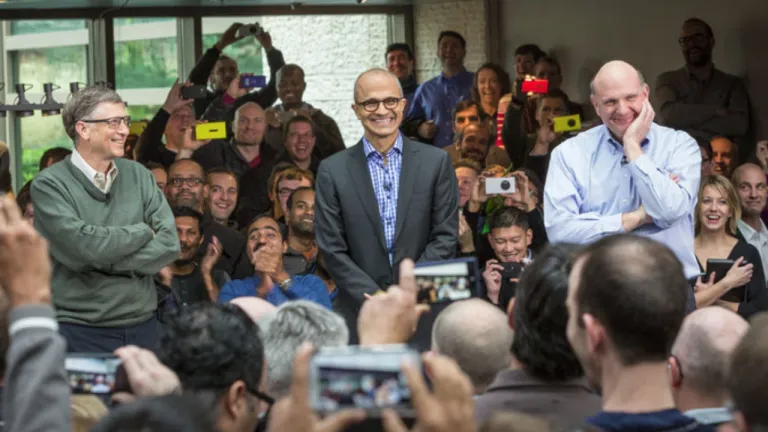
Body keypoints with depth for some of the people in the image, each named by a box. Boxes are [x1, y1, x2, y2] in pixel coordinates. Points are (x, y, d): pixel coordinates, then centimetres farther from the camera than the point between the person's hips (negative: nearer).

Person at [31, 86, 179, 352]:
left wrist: (102, 263, -14)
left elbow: (169, 244, -3)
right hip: (78, 332, -4)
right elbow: (82, 246, -20)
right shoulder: (49, 185, -7)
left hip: (142, 327, 4)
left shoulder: (138, 175, 7)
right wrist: (143, 231, -6)